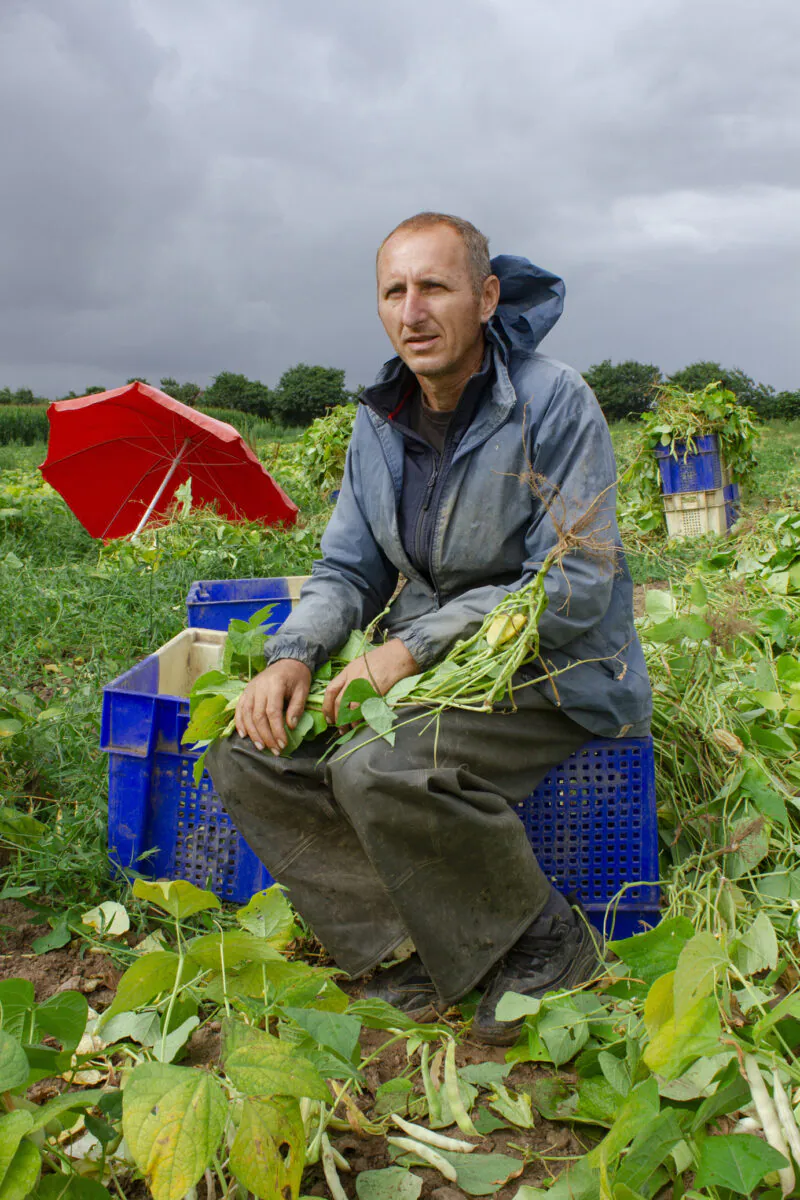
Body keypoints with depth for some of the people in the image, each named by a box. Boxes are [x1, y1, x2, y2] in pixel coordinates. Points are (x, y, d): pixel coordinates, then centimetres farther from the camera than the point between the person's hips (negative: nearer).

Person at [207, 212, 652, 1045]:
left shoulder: (555, 403, -14)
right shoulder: (379, 421, 6)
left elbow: (574, 586, -19)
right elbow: (347, 570, 11)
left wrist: (416, 645, -23)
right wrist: (293, 654, -11)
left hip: (548, 673, -7)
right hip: (420, 666, 7)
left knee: (383, 772, -32)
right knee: (248, 752, -10)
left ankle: (545, 941, -6)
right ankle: (411, 952, -5)